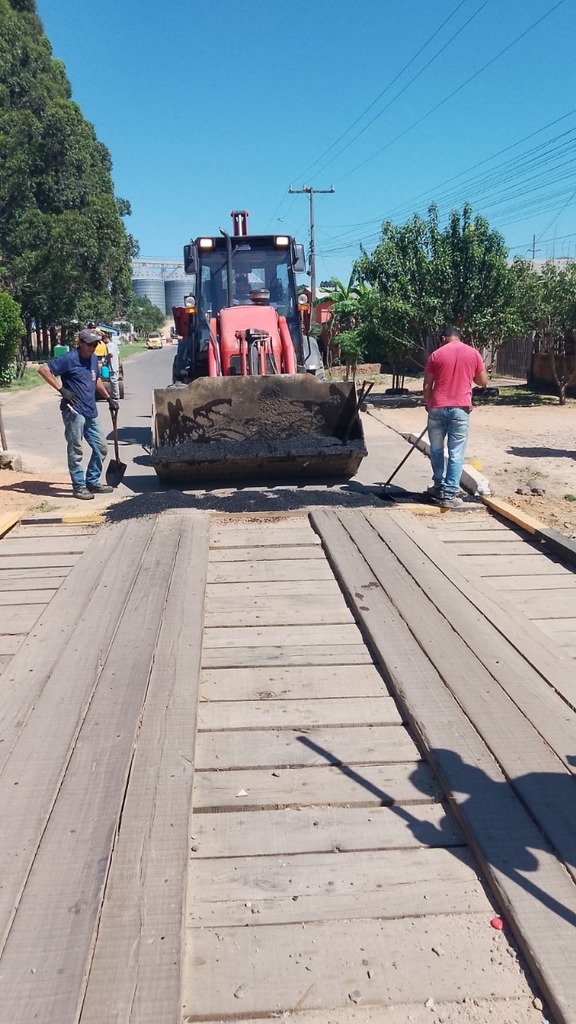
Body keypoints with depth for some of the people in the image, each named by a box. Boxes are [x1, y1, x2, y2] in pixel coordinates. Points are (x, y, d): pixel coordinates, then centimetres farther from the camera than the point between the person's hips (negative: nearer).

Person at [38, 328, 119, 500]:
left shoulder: (93, 359, 13)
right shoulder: (69, 359, -11)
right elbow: (43, 369, -15)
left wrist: (109, 398, 27)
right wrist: (62, 389, -18)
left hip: (91, 412, 8)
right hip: (74, 412, -8)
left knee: (101, 447, 10)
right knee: (75, 450, -1)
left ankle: (92, 482, 22)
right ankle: (79, 486, 7)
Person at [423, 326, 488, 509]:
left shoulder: (436, 354, 2)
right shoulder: (473, 353, 4)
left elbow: (427, 385, 2)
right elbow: (483, 381, 9)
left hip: (437, 408, 1)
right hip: (460, 409, -1)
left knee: (436, 450, 18)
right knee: (456, 454, 1)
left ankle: (439, 486, 26)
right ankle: (449, 495, -2)